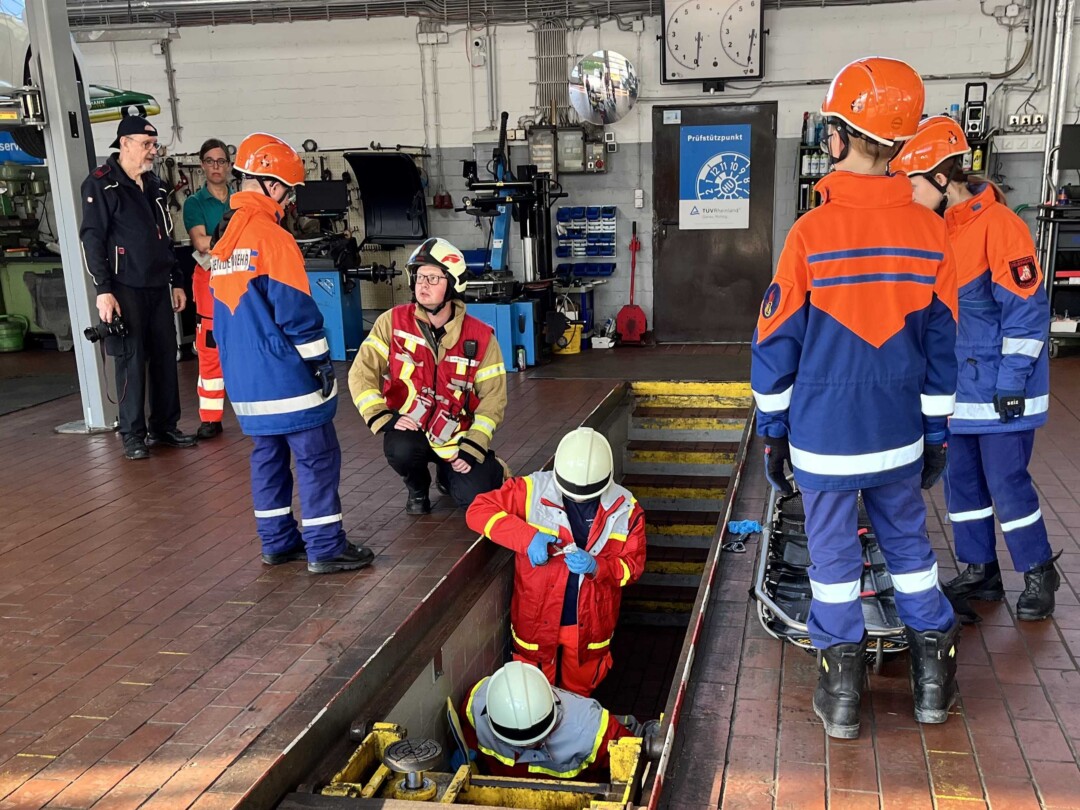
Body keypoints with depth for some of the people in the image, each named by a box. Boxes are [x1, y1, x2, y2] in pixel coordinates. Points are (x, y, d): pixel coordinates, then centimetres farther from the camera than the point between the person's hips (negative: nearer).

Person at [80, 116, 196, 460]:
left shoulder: (155, 186, 16)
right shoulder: (101, 184, -5)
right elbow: (92, 239, -10)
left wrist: (177, 282, 18)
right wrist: (103, 290, -16)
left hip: (159, 288, 7)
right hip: (125, 289, -6)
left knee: (165, 357, 7)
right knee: (131, 361, -2)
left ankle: (165, 427, 18)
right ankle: (133, 434, 7)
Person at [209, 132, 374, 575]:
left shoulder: (223, 240, 11)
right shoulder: (273, 237, -16)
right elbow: (296, 310, -17)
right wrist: (322, 360, -9)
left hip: (244, 378, 9)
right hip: (285, 374, -9)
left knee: (268, 454, 16)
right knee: (317, 457, -1)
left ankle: (277, 541, 23)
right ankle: (325, 547, 3)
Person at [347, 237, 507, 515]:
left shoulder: (480, 337, -7)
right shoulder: (393, 322, -6)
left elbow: (493, 397, -5)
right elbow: (362, 373, -6)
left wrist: (472, 449, -13)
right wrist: (383, 418, -19)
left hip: (457, 435, 1)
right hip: (409, 428, 0)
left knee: (473, 496, -20)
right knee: (402, 451, -35)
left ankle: (448, 475, 20)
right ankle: (418, 488, 4)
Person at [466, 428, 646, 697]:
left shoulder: (625, 508, -11)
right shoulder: (532, 490, -17)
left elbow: (633, 564, -6)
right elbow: (479, 510, -19)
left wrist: (596, 568, -28)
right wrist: (528, 536, -31)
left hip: (589, 624, 1)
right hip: (537, 619, -1)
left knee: (580, 693, 25)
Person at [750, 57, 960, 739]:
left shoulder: (812, 233, -15)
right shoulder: (930, 231, -4)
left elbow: (777, 343, -10)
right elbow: (942, 345, 3)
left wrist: (773, 431, 3)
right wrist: (937, 433, 13)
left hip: (823, 435, -3)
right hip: (900, 434, 3)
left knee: (833, 553, 10)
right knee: (909, 543, 20)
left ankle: (842, 691, 20)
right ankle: (935, 679, 29)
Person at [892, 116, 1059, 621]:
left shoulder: (999, 225, -17)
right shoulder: (941, 228, 7)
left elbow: (1026, 309, -18)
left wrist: (1013, 381, -18)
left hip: (1000, 389, -8)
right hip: (957, 387, 8)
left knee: (1006, 482, 0)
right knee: (961, 479, 13)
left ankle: (1039, 574, 20)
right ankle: (979, 571, 27)